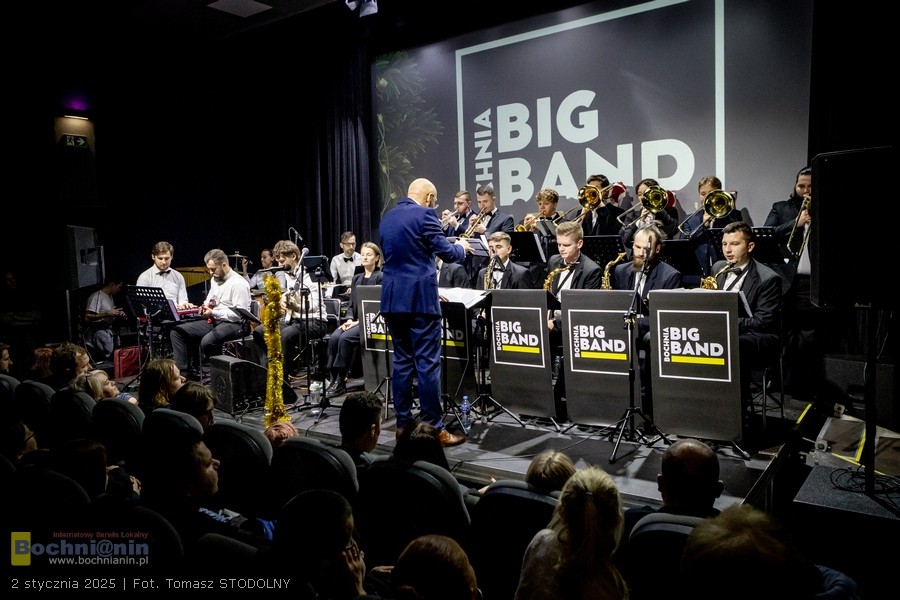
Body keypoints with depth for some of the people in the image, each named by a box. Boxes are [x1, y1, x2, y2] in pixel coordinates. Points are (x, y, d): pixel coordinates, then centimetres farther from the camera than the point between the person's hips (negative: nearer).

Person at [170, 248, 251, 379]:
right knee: (177, 332, -2)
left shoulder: (238, 283, -14)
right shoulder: (214, 280, 15)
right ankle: (182, 370, -2)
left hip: (233, 323, -9)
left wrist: (214, 312, -16)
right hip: (213, 320, 9)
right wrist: (205, 307, 7)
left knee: (207, 341, -36)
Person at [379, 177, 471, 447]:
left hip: (392, 296, 7)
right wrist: (462, 246, 14)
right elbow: (447, 253, -9)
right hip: (420, 297, -7)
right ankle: (433, 427, 0)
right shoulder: (424, 214, -8)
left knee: (401, 360, 11)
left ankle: (403, 424, 15)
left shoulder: (387, 217, 16)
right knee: (427, 362, -4)